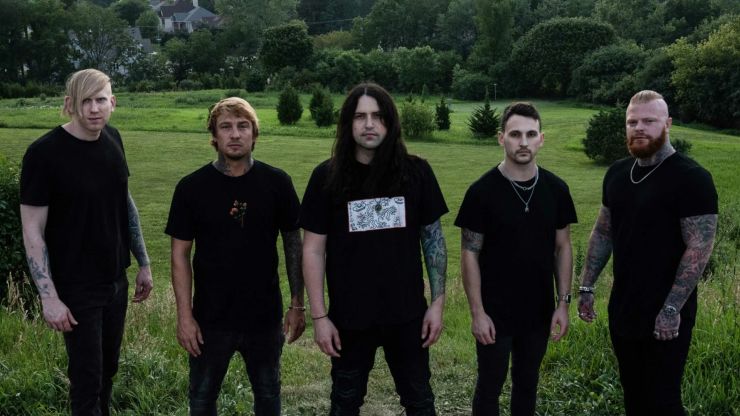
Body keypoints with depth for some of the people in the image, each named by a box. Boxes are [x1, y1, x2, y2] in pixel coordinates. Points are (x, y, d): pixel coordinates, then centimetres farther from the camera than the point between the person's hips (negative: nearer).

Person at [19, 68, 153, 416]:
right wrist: (49, 296, -19)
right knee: (87, 376, 3)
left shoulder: (112, 139, 1)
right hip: (76, 287, -6)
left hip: (116, 280, 6)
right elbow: (32, 231, -15)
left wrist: (143, 263, 13)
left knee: (107, 369, 17)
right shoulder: (44, 153, -17)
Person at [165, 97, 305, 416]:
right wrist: (185, 315, -8)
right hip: (210, 318, 0)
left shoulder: (277, 183, -6)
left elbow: (293, 244, 2)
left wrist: (297, 304, 1)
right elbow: (180, 254, -4)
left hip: (265, 316, 1)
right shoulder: (192, 187, -8)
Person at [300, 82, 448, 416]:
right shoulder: (327, 176, -7)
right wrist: (319, 316, -6)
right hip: (350, 315, 0)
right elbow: (313, 250, -4)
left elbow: (433, 237, 3)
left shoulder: (416, 171, -5)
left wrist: (437, 302, -1)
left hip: (407, 313, 1)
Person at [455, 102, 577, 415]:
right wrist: (477, 312, -12)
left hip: (539, 310, 3)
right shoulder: (483, 190, -12)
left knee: (527, 382, 18)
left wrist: (563, 303, 1)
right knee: (490, 385, 10)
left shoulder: (556, 189, -2)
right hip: (495, 311, -3)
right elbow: (470, 253, -9)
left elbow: (562, 248, 6)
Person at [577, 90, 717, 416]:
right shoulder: (617, 173, 6)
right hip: (623, 309, 6)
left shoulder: (691, 178, -14)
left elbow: (699, 248, -18)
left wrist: (672, 308, -22)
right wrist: (586, 287, 10)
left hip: (665, 315, -6)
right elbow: (602, 233, 14)